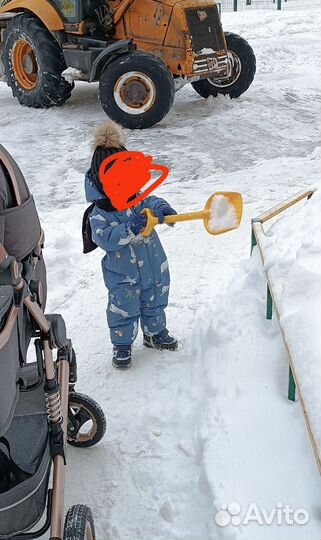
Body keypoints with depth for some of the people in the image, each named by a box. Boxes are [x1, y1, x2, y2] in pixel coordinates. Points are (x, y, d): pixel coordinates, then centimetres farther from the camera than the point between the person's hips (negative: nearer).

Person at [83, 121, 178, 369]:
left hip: (153, 269, 5)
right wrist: (130, 229, -41)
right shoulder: (98, 215, -21)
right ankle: (122, 345, 30)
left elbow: (151, 202, -3)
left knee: (154, 304, 23)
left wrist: (162, 209, -27)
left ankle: (155, 333, 46)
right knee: (124, 312, 8)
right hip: (123, 276, -5)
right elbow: (104, 238, -31)